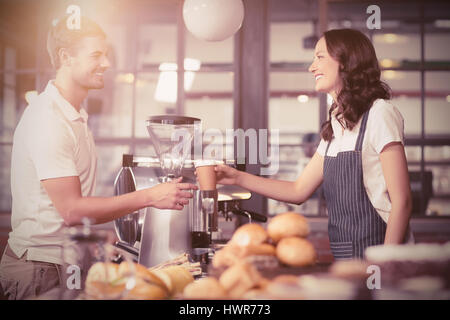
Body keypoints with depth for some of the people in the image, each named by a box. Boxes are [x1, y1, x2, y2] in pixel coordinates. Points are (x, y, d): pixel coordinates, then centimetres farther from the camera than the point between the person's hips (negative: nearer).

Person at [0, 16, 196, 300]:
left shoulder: (76, 116, 12)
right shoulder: (47, 121, -18)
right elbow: (72, 210, -22)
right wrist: (149, 197, -22)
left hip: (67, 262, 9)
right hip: (40, 268, -9)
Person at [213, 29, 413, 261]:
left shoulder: (379, 114, -9)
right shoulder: (335, 126, 15)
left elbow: (401, 201, -12)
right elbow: (299, 191, 18)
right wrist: (238, 178, 13)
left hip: (375, 257, -7)